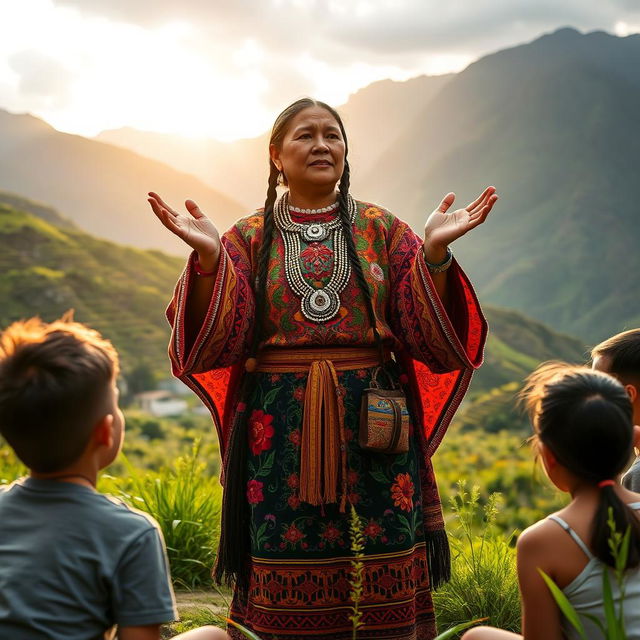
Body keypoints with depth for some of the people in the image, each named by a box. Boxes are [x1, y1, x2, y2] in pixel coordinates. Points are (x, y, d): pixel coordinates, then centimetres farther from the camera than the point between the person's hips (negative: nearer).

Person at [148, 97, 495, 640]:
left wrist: (435, 253, -14)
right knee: (288, 594, 5)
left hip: (372, 428, 0)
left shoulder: (383, 230, 8)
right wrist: (208, 257, -15)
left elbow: (428, 334, -1)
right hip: (281, 430, 0)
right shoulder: (249, 238, 7)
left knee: (380, 587, 3)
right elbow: (218, 341, -4)